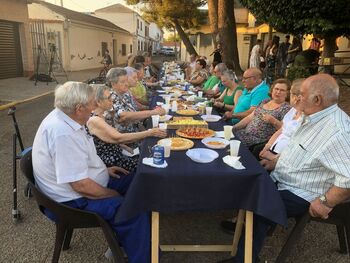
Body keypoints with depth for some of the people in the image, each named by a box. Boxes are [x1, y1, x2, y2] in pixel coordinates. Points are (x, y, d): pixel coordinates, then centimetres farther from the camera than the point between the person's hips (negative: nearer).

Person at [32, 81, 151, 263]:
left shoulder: (62, 117, 1)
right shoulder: (63, 134, -31)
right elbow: (81, 185, -30)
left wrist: (103, 169, 11)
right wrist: (113, 194, -14)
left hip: (84, 183, 10)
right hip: (75, 200, -10)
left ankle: (125, 241, 21)